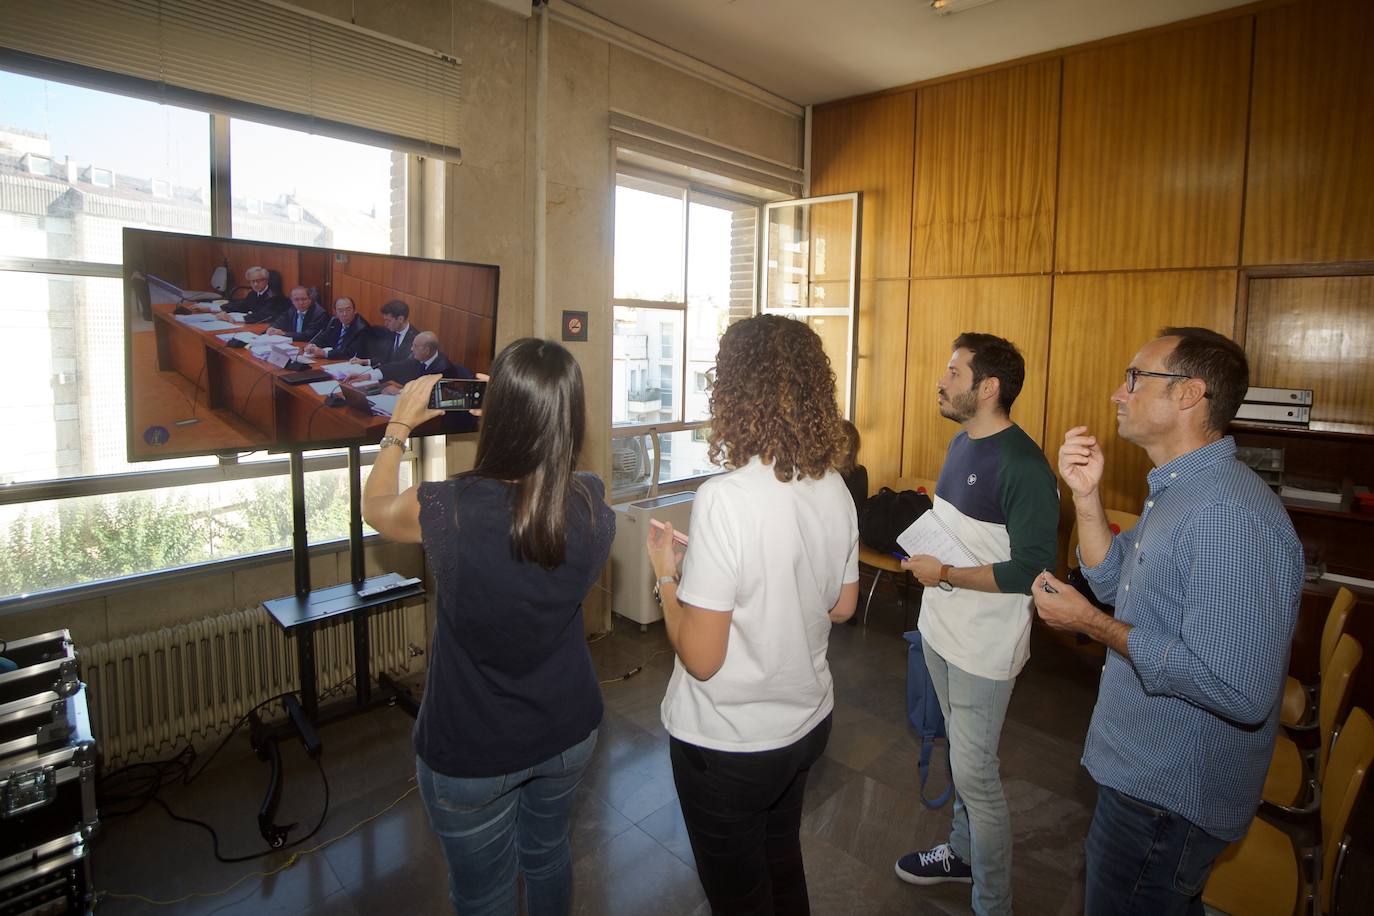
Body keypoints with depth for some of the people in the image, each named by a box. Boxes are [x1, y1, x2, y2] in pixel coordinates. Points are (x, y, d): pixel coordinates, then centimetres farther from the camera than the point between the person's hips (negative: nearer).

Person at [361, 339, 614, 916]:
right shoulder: (593, 504, -20)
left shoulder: (448, 510, -29)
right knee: (548, 856, 31)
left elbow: (375, 507, -4)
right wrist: (524, 414, 3)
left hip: (471, 752, -3)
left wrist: (399, 425, 9)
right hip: (569, 731, 3)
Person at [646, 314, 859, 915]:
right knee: (783, 865, 30)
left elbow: (701, 657, -24)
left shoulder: (724, 499, -29)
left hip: (728, 742, -6)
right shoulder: (835, 489, -7)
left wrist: (666, 575, -10)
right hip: (808, 722, 6)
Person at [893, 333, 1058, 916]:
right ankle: (962, 852, 46)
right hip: (941, 628, 9)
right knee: (961, 755, 25)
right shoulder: (962, 442, 6)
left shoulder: (1022, 466, -23)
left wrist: (944, 574, -21)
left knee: (974, 774, 4)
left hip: (984, 647, -8)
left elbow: (1032, 570, -24)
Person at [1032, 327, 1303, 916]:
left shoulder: (1230, 515, -30)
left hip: (1170, 799, -9)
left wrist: (1090, 623, -25)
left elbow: (1239, 690, -33)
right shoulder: (1176, 490, 4)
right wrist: (1086, 497, -5)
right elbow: (1117, 586, 8)